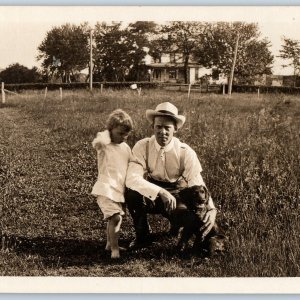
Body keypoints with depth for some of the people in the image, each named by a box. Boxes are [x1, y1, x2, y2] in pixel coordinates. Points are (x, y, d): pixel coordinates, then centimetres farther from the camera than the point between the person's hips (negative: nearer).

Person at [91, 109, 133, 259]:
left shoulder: (126, 147, 10)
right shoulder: (104, 145, -10)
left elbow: (131, 167, 20)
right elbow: (97, 142, -36)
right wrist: (105, 134, -17)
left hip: (119, 190, 7)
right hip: (106, 190, -7)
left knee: (113, 218, 21)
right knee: (115, 217, -21)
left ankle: (110, 244, 40)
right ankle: (114, 248, -10)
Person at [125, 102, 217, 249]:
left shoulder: (186, 153, -16)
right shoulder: (142, 147, -17)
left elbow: (198, 186, -20)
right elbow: (132, 178, -30)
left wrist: (211, 209, -39)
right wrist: (160, 192, -44)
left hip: (176, 197, 0)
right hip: (150, 197, 0)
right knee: (132, 192, -32)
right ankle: (142, 235, -5)